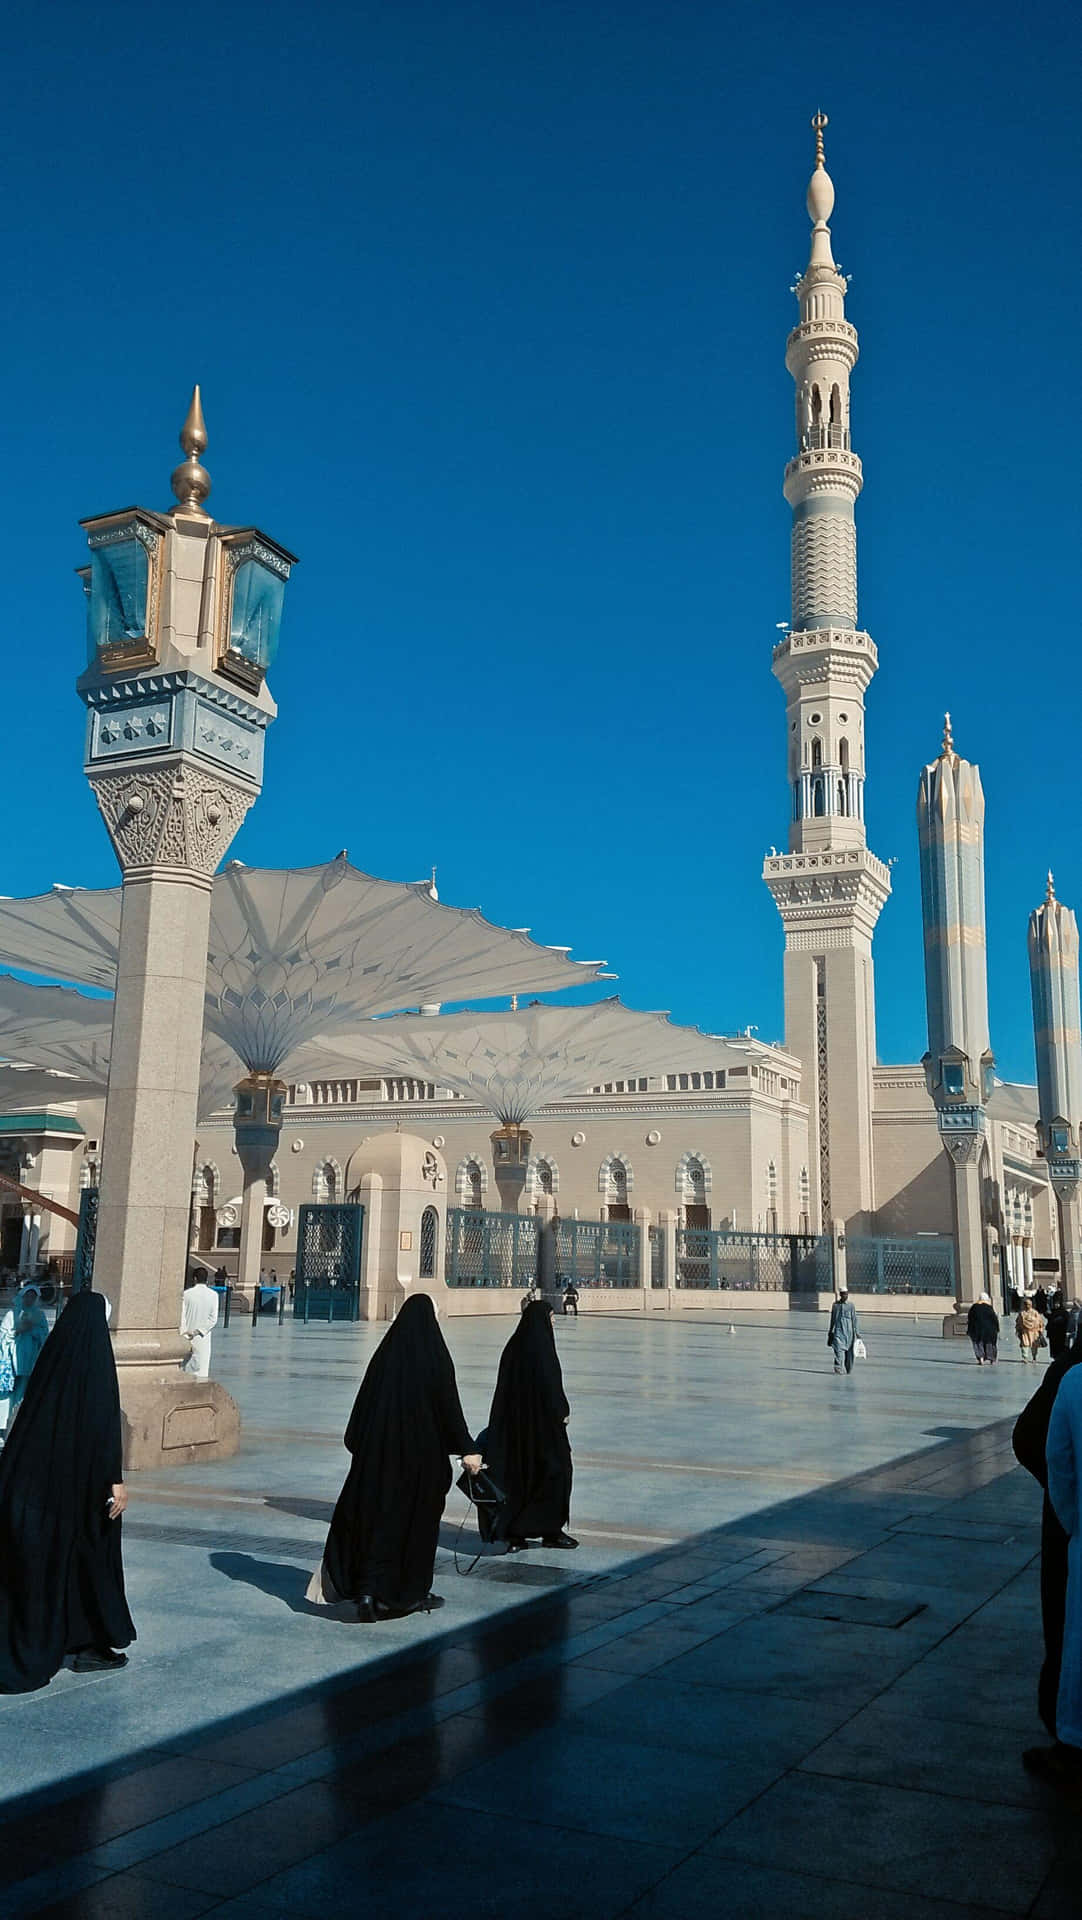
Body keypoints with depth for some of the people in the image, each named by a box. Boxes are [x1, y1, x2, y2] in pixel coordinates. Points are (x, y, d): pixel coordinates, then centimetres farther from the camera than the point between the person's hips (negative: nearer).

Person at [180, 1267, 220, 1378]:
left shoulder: (187, 1293, -5)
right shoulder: (213, 1295, -4)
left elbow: (182, 1316, -7)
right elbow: (213, 1319, -8)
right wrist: (198, 1331, -7)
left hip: (187, 1336, 0)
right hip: (203, 1338, 0)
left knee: (185, 1367, 12)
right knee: (202, 1370, 2)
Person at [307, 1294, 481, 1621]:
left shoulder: (386, 1353, 2)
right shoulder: (435, 1356, -9)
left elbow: (365, 1401, 6)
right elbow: (449, 1404, -10)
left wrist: (359, 1444, 16)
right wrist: (466, 1449, -4)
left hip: (379, 1449, 3)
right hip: (423, 1452, -3)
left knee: (375, 1513, 7)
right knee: (417, 1519, 9)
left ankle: (366, 1591, -4)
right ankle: (411, 1592, 18)